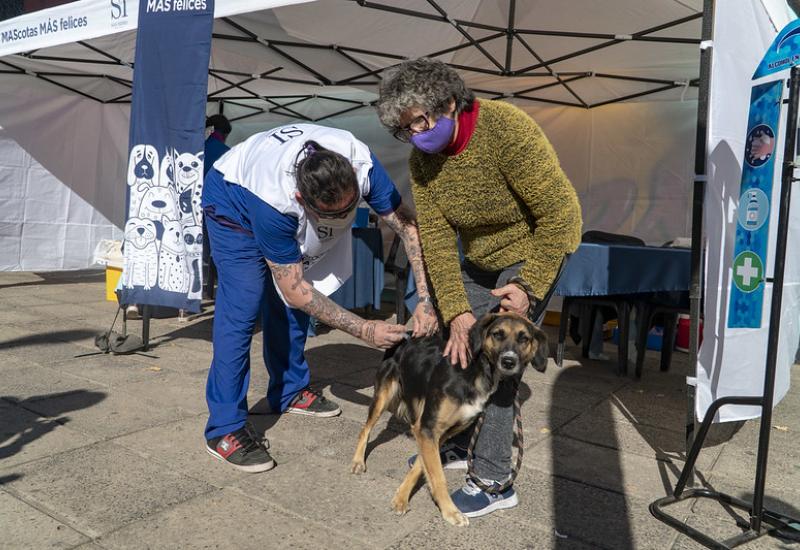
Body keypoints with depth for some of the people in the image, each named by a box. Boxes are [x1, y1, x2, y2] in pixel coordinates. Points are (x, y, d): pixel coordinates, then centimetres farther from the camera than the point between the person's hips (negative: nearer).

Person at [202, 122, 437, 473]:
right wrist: (364, 330, -37)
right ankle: (224, 430, -9)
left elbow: (406, 225, -27)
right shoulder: (274, 202, -44)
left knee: (288, 305, 6)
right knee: (242, 306, -17)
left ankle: (289, 391, 26)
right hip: (234, 200, -5)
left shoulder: (360, 164, -34)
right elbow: (295, 290, -35)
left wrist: (425, 299, -37)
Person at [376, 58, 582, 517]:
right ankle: (455, 445, 27)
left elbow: (560, 213, -25)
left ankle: (495, 482, 1)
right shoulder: (422, 160, -10)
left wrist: (529, 286, -26)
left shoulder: (507, 130, -29)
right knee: (457, 346, 6)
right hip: (480, 259, 7)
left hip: (535, 248, -6)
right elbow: (436, 238, -13)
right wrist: (456, 309, -21)